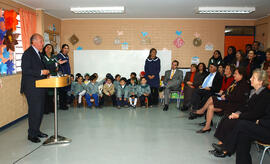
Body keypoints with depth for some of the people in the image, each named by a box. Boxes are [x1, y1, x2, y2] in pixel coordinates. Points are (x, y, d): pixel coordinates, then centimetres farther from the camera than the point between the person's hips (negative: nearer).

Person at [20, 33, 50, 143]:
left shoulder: (37, 53, 16)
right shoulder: (28, 53, -12)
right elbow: (25, 70, -21)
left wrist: (45, 72, 9)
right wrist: (41, 72, -20)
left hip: (40, 88, 9)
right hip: (32, 88, -9)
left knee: (40, 110, 14)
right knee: (34, 111, -3)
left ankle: (37, 131, 27)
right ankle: (32, 135, 11)